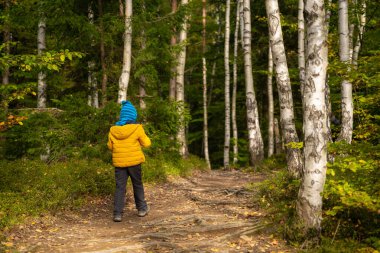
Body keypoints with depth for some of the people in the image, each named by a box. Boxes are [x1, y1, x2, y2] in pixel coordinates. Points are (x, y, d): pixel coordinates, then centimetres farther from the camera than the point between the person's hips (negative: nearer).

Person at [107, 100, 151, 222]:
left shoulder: (113, 130, -2)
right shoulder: (137, 128, -12)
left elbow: (110, 146, 9)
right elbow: (146, 143, -4)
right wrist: (144, 136, 14)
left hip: (119, 162, 2)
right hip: (134, 161, -2)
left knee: (119, 187, 5)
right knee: (137, 185, 15)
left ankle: (117, 213, -1)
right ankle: (142, 208, 26)